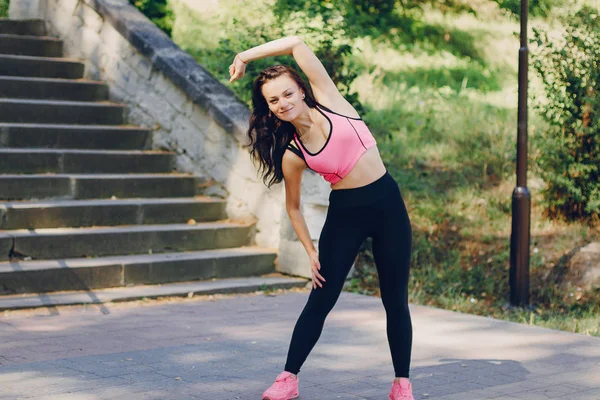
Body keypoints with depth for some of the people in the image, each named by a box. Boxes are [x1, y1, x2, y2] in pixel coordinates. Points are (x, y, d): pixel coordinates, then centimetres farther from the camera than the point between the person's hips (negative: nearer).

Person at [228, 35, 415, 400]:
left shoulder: (329, 100, -6)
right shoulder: (291, 154, -5)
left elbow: (296, 43, -7)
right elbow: (293, 206, 7)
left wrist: (245, 55, -2)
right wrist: (311, 251, 2)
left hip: (388, 205, 1)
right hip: (345, 215, 0)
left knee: (396, 300, 6)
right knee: (320, 300, 2)